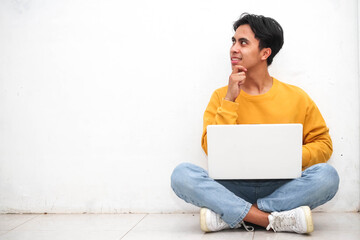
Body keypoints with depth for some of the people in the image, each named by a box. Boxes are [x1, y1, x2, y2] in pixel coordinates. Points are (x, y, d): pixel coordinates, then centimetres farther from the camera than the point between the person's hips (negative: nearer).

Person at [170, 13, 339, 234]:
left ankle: (228, 215, -24)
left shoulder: (296, 97, 6)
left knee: (327, 175, -29)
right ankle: (276, 219, -30)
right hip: (233, 188, 0)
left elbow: (323, 144, 8)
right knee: (182, 174, -26)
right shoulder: (221, 96, 7)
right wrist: (229, 100, -9)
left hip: (281, 188, 0)